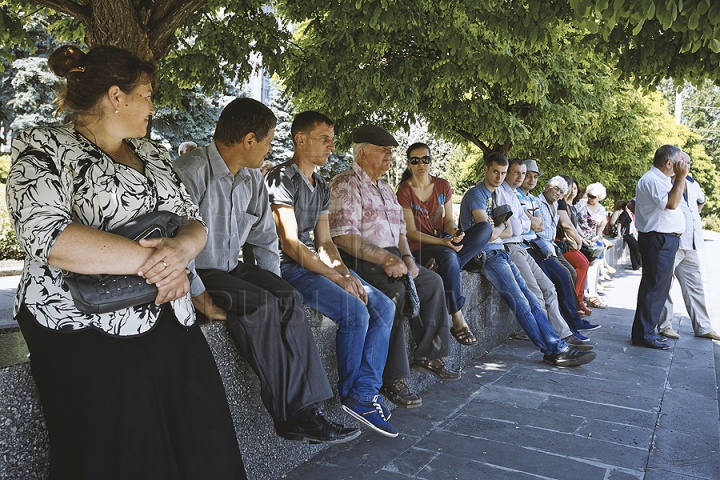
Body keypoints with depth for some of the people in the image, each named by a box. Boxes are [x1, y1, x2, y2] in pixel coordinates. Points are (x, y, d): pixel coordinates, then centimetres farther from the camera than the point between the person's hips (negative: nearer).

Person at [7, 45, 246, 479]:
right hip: (88, 328, -5)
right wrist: (150, 259, -17)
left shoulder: (152, 153, 19)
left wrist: (181, 248, -11)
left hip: (168, 317, 5)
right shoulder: (44, 147, 0)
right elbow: (46, 236, -16)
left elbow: (193, 221, 13)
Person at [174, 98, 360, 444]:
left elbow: (265, 238, 16)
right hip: (197, 273, -7)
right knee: (260, 304, -28)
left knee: (288, 298, -18)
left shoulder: (252, 179, 10)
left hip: (232, 268, 7)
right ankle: (291, 413, -17)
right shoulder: (190, 172, -15)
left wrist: (274, 284, 5)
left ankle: (303, 411, -19)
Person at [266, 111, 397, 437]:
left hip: (314, 263, 9)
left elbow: (324, 242, 15)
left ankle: (364, 394, -7)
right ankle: (349, 394, 0)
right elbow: (290, 243, -18)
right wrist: (338, 278, -18)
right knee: (355, 311, -24)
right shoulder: (281, 178, -10)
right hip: (287, 267, -9)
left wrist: (345, 272, -5)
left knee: (383, 306, -6)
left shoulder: (321, 187, 17)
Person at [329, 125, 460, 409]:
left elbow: (399, 229, 23)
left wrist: (407, 258, 3)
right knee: (394, 291, -31)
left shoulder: (385, 188, 21)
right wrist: (386, 259, -22)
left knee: (431, 281, -1)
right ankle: (392, 379, -26)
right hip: (358, 261, -9)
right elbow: (343, 236, -20)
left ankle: (427, 356, 6)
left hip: (390, 258, 9)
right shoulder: (345, 185, -9)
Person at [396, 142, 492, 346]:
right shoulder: (404, 190, -6)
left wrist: (455, 232, -18)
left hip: (445, 244, 5)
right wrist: (442, 242, -24)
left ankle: (445, 269, -26)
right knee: (448, 255, -39)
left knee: (485, 228, -17)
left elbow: (449, 221, 8)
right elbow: (411, 232, -10)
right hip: (419, 249, -5)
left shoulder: (443, 186, 8)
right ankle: (458, 320, -31)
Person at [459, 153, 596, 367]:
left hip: (500, 253, 9)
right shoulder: (476, 194, -7)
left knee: (531, 301, -2)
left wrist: (495, 230, -5)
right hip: (486, 255, -9)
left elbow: (508, 231, 15)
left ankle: (557, 348, -5)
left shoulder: (496, 196, 22)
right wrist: (501, 226, 4)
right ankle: (554, 350, -9)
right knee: (521, 303, -13)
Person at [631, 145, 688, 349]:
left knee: (659, 287, 14)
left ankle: (646, 330, 22)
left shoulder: (660, 179, 19)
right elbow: (671, 203, -25)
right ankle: (643, 334, -3)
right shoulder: (651, 180, -15)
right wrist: (680, 178, -21)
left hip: (666, 240, 11)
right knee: (655, 287, -8)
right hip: (659, 240, -11)